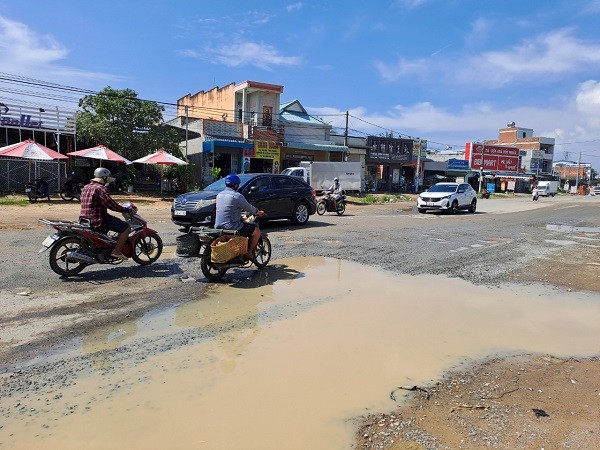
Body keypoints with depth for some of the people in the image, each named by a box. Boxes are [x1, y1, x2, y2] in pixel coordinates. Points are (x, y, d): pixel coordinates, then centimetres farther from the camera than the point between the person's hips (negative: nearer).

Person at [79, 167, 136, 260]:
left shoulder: (86, 187, 15)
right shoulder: (101, 189, -15)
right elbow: (111, 205, -20)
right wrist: (128, 210, -10)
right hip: (98, 221, -10)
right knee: (126, 227, -7)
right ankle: (116, 251, -6)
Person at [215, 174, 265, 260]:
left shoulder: (219, 195, 12)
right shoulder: (237, 196, -13)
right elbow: (249, 208, -4)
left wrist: (242, 216, 31)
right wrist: (258, 212, 15)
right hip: (231, 226, -9)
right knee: (257, 231, 3)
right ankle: (249, 253, 9)